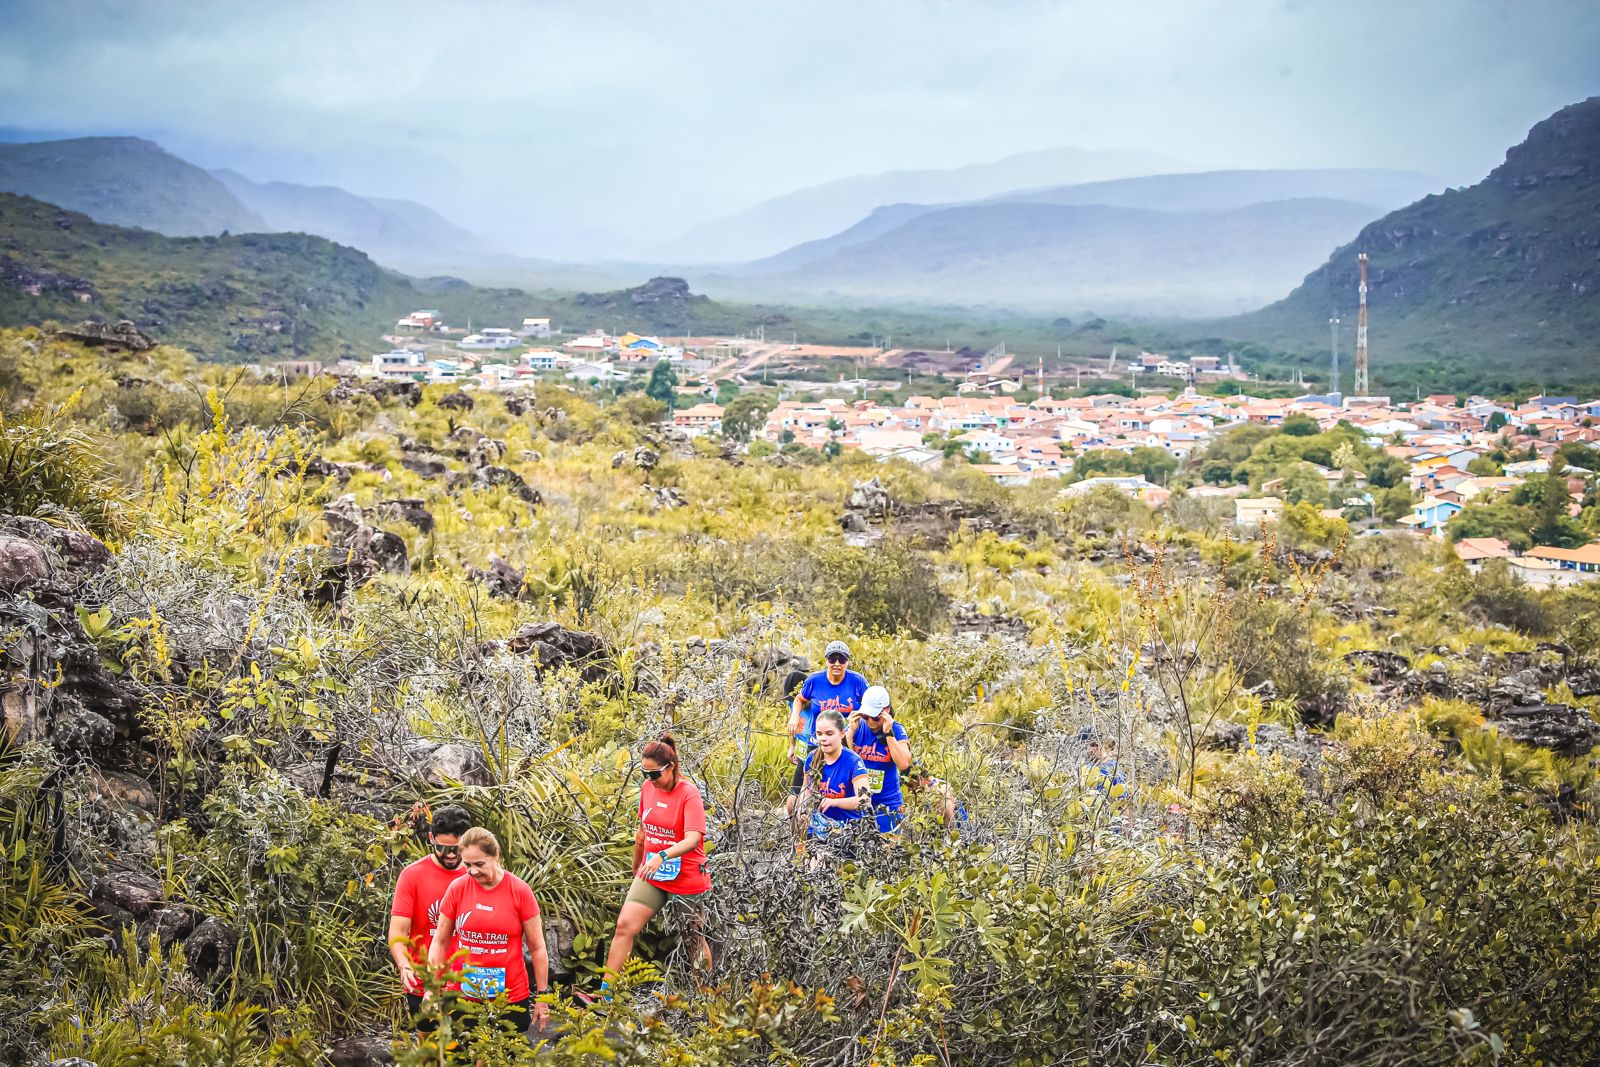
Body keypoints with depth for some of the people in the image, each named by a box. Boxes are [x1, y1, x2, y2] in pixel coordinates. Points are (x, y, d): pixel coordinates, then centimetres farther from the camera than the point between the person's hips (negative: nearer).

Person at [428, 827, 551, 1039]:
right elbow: (440, 942, 7)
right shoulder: (457, 888, -2)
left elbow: (537, 948, 0)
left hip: (512, 998, -1)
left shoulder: (520, 890, -6)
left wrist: (542, 996, 1)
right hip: (462, 996, 2)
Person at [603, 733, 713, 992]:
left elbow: (693, 839, -30)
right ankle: (605, 991, -6)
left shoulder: (689, 793, -18)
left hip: (687, 880, -5)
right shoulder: (648, 787, 1)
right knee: (625, 925, -8)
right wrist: (637, 867, 24)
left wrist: (662, 856, -44)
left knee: (695, 939, 9)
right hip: (651, 876, 5)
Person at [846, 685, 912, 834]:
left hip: (887, 803, -1)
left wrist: (888, 733, -22)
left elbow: (903, 764, -19)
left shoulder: (896, 730, -6)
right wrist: (851, 730, -18)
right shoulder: (856, 725, -2)